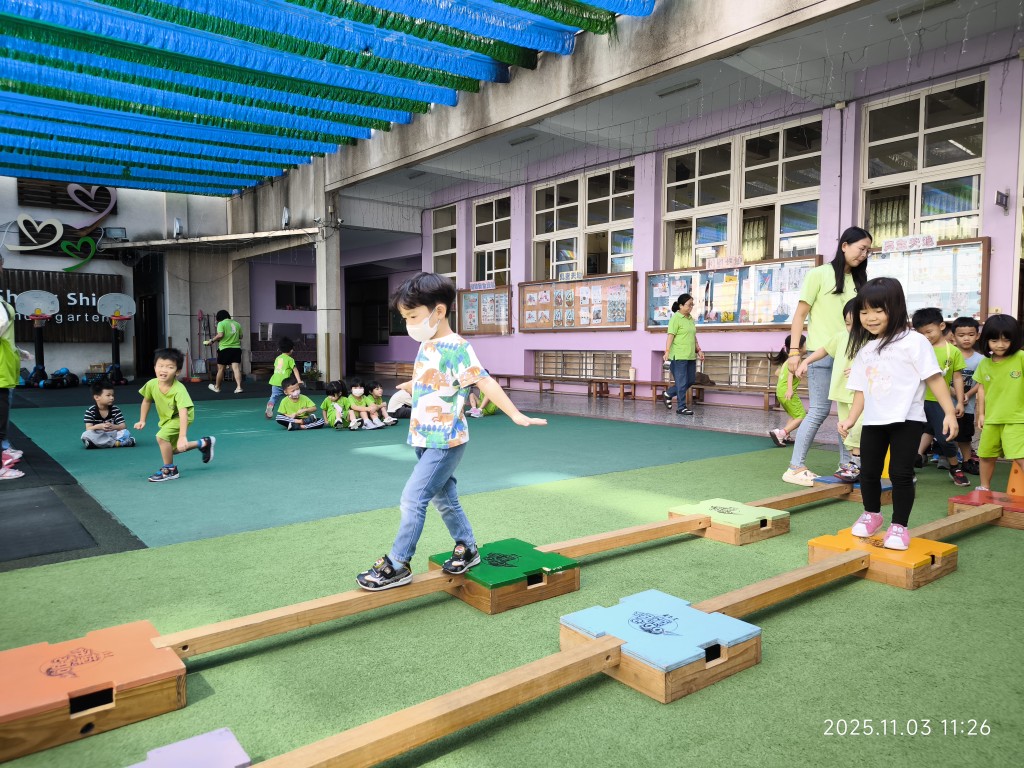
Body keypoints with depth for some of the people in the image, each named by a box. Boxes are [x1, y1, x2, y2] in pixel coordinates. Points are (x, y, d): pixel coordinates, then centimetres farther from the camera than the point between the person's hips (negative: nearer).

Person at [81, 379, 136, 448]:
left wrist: (114, 427, -31)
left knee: (126, 433, -25)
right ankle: (116, 443, -32)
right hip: (98, 435, 0)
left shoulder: (115, 409, -1)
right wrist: (99, 426, -34)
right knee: (86, 435, -32)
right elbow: (88, 429, -12)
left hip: (112, 434, 1)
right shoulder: (90, 411, -4)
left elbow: (123, 426, -8)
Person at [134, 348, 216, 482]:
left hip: (180, 418, -7)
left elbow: (183, 412, -45)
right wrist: (142, 420, 1)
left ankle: (169, 470, -6)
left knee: (161, 437, -28)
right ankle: (203, 443, 40)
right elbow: (146, 401, 1)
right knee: (171, 449, 19)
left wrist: (183, 436, -53)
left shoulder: (179, 390, -38)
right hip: (167, 419, 7)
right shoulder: (151, 384, -22)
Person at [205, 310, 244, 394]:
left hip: (225, 349, -4)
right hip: (236, 348, 4)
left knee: (220, 368, 10)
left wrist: (212, 340, -4)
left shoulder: (221, 324, -4)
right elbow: (240, 336, 13)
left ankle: (217, 387, 24)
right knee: (236, 368, -2)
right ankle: (239, 387, -15)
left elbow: (220, 335, -17)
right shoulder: (237, 324, 11)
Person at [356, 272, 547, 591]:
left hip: (446, 441, -9)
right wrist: (409, 387, 49)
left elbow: (485, 382, -21)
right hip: (426, 440, 9)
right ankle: (467, 548, 33)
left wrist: (515, 414, -24)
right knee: (444, 498, 17)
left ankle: (397, 565, 3)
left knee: (413, 499, -8)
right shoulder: (426, 346, 8)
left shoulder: (456, 348, -18)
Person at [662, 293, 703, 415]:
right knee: (682, 382, -3)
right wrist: (667, 351, -24)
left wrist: (698, 350, 19)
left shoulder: (691, 319, 15)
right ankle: (681, 408, 7)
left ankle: (669, 393, 29)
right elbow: (671, 336, -16)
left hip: (691, 356, 8)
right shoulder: (675, 318, -9)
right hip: (679, 356, -8)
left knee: (691, 380, 13)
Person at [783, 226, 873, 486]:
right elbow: (800, 315, -4)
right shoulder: (819, 274, -2)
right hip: (822, 355, -6)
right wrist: (794, 352, -11)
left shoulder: (857, 280, 14)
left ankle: (845, 465, 19)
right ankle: (795, 467, 0)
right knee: (819, 411, -7)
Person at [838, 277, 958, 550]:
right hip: (873, 422, 5)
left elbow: (935, 378, -8)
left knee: (901, 473, -4)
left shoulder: (914, 342, -7)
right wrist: (850, 418, 6)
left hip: (907, 421, -5)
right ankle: (871, 514, 32)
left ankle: (899, 525, 10)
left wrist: (950, 413, -12)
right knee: (868, 471, 11)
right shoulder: (864, 349, 10)